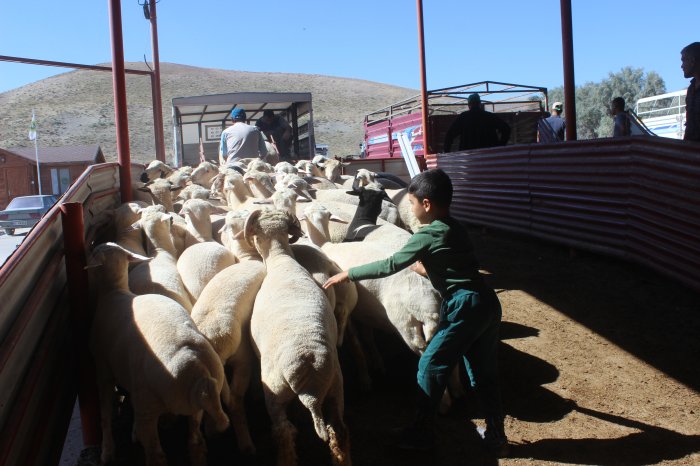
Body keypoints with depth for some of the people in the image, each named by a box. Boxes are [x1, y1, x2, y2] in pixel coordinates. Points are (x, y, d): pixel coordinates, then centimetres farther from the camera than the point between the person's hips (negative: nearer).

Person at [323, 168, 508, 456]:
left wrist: (348, 274, -3)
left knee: (431, 367, 6)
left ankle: (422, 432, 17)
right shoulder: (456, 229, 15)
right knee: (484, 373, 18)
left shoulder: (428, 235, -9)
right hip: (488, 303, 9)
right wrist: (428, 269, 28)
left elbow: (390, 266, -10)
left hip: (465, 307, -9)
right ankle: (496, 438, 27)